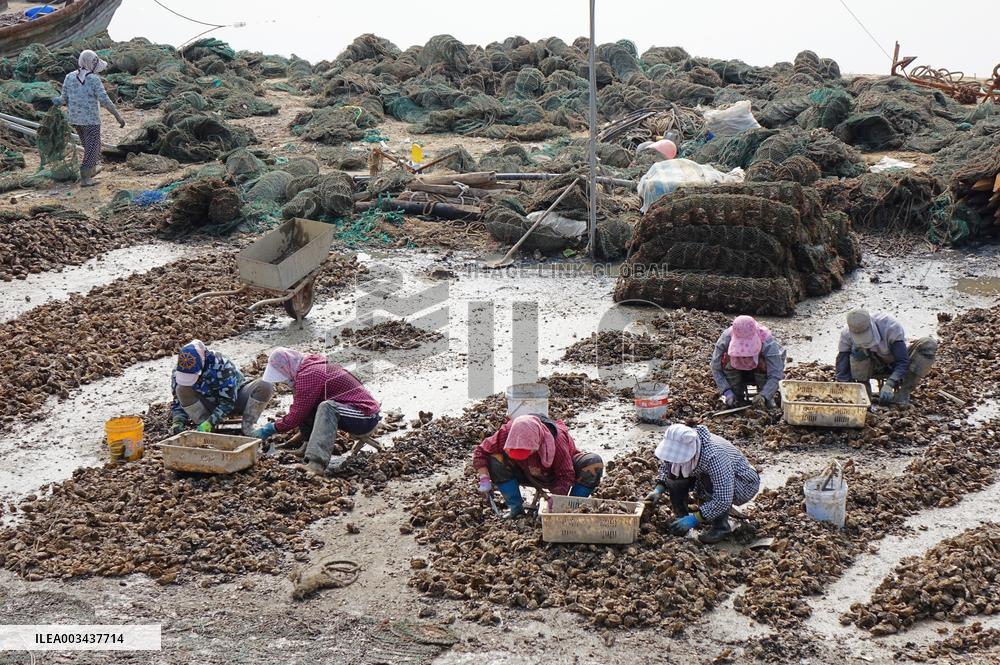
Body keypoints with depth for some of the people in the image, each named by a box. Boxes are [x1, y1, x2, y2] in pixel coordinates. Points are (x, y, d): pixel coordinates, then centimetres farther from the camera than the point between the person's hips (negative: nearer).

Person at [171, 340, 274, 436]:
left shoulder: (221, 364, -31)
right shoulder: (178, 372, -18)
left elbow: (228, 401, -30)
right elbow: (178, 401, -5)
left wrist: (209, 423, -38)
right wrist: (178, 422, -24)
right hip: (208, 405, 3)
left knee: (265, 388, -31)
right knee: (182, 389, -28)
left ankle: (247, 428, -16)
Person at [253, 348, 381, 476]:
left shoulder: (308, 375, -19)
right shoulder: (311, 365, 11)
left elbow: (296, 416, -15)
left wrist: (272, 428, -2)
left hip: (366, 417, -10)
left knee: (326, 407, -34)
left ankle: (317, 464, -45)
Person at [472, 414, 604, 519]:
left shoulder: (556, 440, -37)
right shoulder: (506, 433, -31)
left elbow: (565, 476, -30)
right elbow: (480, 452, -19)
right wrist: (484, 479, -31)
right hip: (529, 475, 2)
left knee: (594, 462, -29)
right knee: (496, 459, -26)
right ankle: (515, 507, -13)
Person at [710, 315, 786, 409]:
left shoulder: (768, 342, -36)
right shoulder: (725, 339, -32)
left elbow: (775, 375, -39)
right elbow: (716, 368, -23)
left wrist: (763, 396, -54)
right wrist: (727, 391, -34)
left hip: (762, 374, -2)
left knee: (763, 362, -34)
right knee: (727, 360, -28)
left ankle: (767, 398, -10)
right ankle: (737, 398, -8)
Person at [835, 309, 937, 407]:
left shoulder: (891, 327, -31)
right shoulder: (846, 335, -23)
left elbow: (902, 362, -33)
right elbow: (842, 370, -20)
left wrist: (889, 385, -46)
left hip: (894, 365, 0)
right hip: (875, 368, 0)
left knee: (929, 344, -27)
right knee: (858, 350, -33)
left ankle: (903, 393, -27)